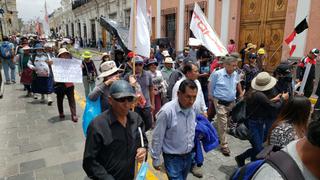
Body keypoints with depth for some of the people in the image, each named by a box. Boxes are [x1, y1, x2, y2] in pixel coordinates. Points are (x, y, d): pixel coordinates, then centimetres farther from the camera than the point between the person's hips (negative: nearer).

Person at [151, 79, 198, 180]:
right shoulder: (167, 111, -25)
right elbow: (157, 138, -16)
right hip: (173, 158, -6)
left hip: (188, 156, 6)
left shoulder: (192, 109, -7)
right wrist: (156, 159, -8)